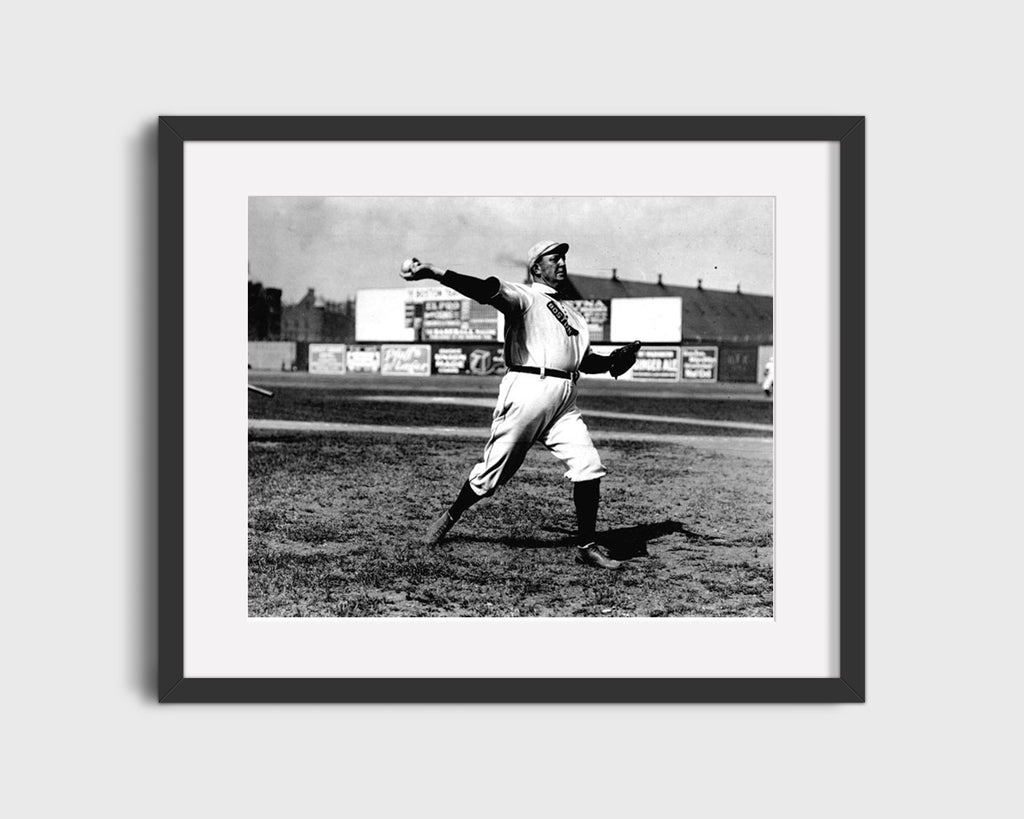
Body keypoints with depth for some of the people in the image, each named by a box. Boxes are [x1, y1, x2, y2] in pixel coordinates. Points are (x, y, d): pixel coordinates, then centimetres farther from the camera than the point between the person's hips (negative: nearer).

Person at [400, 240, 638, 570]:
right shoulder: (525, 296, 0)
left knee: (589, 466, -5)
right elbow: (489, 291, -17)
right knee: (494, 469, -1)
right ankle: (450, 517, 23)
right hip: (528, 390, -6)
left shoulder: (571, 313, 25)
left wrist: (613, 362, 5)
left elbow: (585, 360, 25)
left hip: (565, 400, 7)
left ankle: (587, 546, 4)